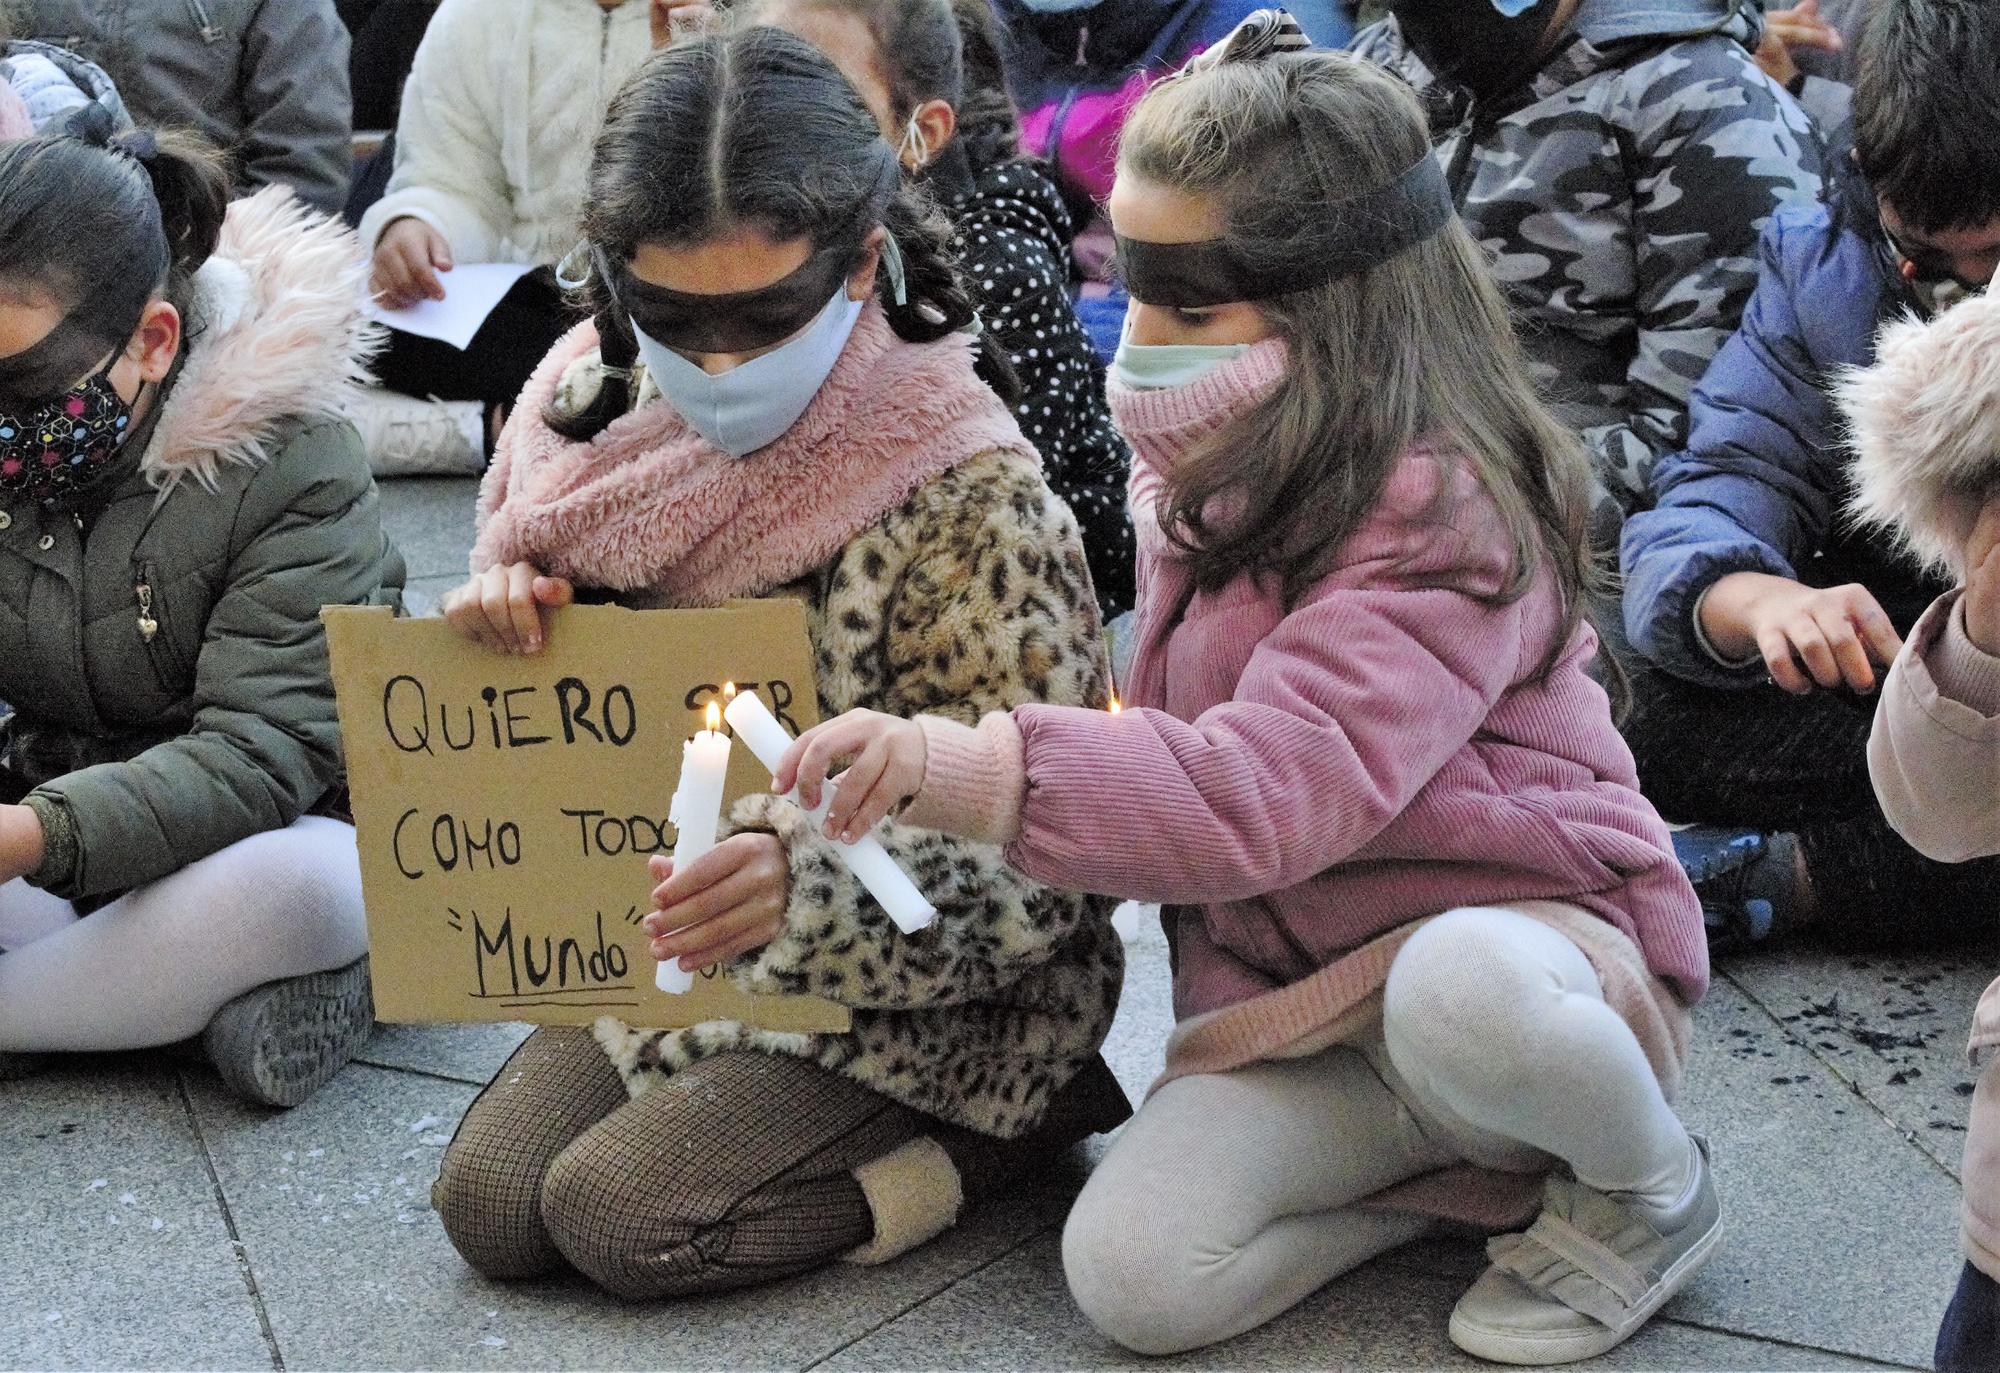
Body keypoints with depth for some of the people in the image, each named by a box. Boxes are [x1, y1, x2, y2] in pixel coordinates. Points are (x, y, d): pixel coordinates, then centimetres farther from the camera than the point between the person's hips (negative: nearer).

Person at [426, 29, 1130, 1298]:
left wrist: (801, 886, -43)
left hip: (917, 999, -6)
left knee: (620, 1216, -18)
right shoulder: (592, 412, -5)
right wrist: (498, 619, -13)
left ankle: (992, 1130, 1)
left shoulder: (970, 498, -22)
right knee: (491, 1206, -8)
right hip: (658, 953, 6)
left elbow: (1025, 871, -24)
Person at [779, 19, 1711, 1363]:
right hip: (1291, 994, 7)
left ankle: (1652, 1185, -8)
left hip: (1528, 933, -6)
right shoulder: (1206, 484, 6)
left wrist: (965, 769, -44)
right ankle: (1471, 1160, 5)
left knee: (1457, 990, -43)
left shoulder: (1437, 512, -23)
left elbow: (1264, 792, -36)